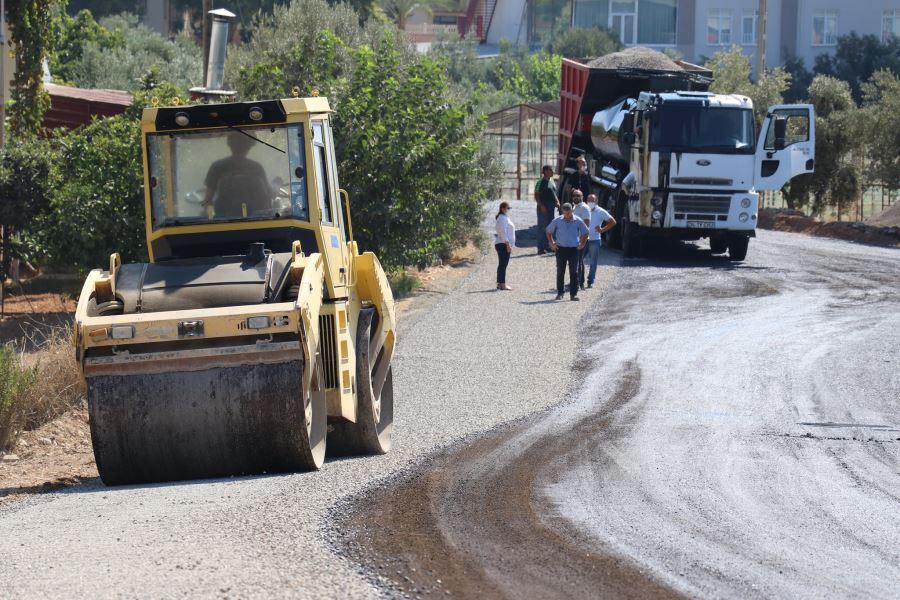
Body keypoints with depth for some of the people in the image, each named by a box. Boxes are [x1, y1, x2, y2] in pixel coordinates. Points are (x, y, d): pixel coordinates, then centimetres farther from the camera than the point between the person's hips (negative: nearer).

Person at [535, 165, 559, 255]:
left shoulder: (551, 181, 14)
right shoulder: (541, 182, -9)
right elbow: (536, 195, -11)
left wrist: (557, 202, 6)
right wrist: (541, 206, -20)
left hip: (552, 207, 8)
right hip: (543, 208, -8)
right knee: (542, 227, -5)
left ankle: (548, 246, 19)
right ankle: (541, 248, -3)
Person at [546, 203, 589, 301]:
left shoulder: (578, 221, 0)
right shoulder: (557, 221, 0)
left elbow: (585, 232, 15)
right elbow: (549, 231, 14)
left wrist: (582, 244, 7)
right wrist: (551, 243, 8)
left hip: (573, 249, 0)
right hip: (561, 249, 0)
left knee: (573, 272, -2)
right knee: (560, 272, 2)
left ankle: (573, 293, 2)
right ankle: (559, 293, 10)